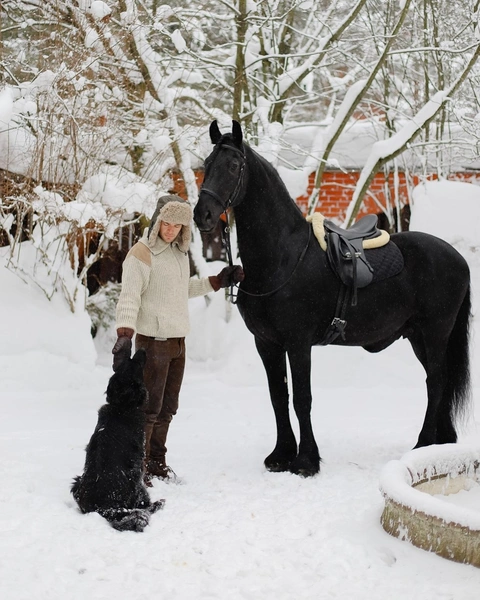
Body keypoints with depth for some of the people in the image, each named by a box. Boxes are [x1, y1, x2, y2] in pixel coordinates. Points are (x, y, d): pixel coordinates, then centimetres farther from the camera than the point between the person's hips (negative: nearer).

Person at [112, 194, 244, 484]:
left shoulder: (180, 251, 11)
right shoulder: (142, 254, -13)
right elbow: (129, 297, -20)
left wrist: (219, 281, 20)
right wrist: (124, 336, -31)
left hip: (178, 340, 8)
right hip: (153, 340, -8)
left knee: (168, 407, 15)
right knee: (149, 407, -5)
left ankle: (156, 461, 27)